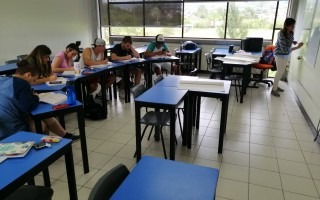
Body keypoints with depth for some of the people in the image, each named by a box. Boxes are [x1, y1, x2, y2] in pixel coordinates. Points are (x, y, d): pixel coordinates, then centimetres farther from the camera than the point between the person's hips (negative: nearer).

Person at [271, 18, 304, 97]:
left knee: (281, 71, 16)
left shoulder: (290, 33, -1)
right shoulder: (282, 34, -26)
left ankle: (276, 86, 31)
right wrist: (297, 47, -30)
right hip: (280, 55, -8)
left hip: (286, 55, 8)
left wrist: (293, 42, -1)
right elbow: (284, 49, -29)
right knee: (280, 72, -2)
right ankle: (274, 90, 9)